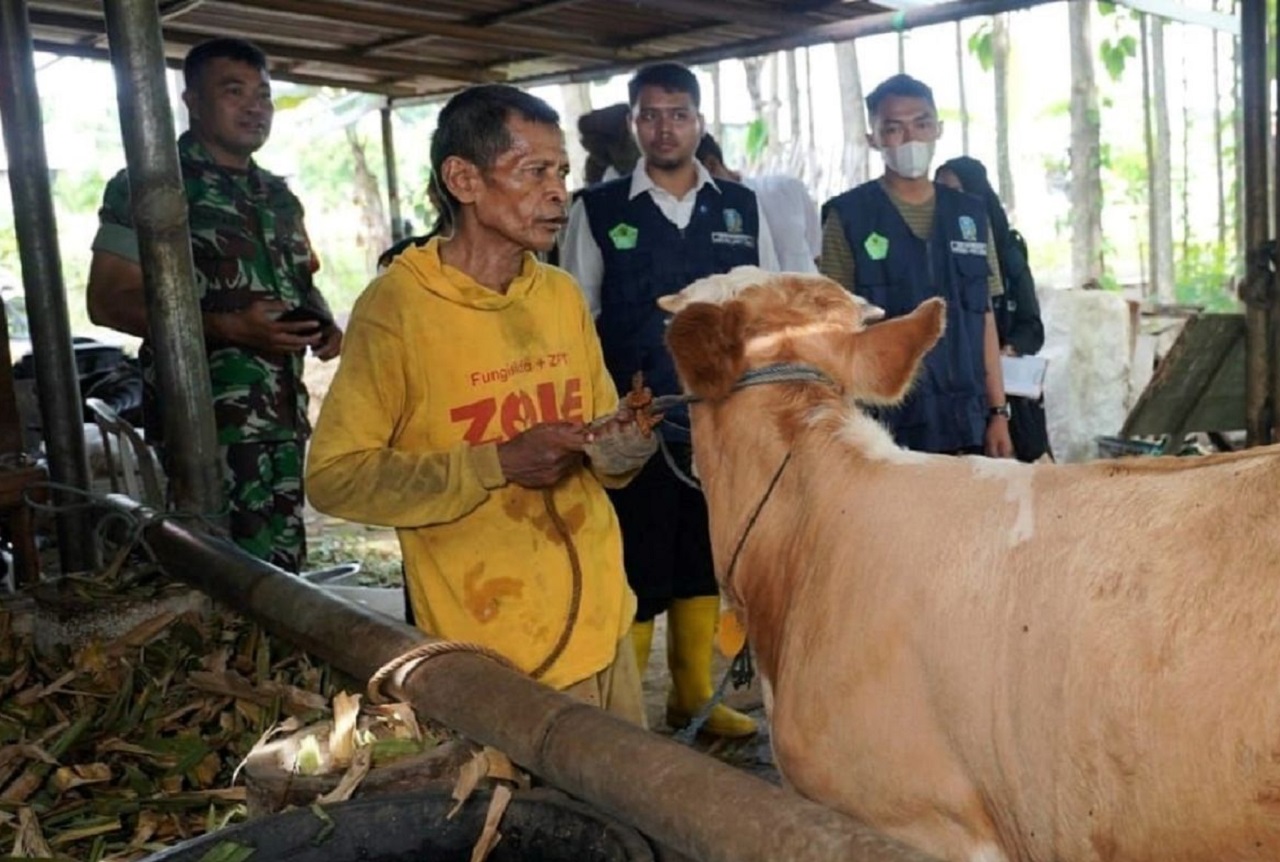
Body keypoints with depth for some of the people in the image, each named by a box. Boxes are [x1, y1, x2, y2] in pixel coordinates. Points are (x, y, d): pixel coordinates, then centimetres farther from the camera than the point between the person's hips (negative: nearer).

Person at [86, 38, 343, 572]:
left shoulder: (279, 196, 17)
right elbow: (109, 301, -9)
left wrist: (324, 325, 3)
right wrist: (227, 327, -21)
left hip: (285, 412, 7)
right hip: (206, 418, -6)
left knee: (284, 569, 10)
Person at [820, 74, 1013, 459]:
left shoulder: (970, 215, 11)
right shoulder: (849, 218, -2)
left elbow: (984, 318, 13)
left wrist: (998, 411, 9)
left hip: (967, 423, 4)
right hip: (887, 426, -4)